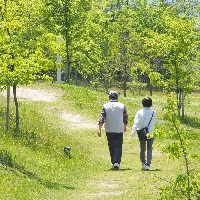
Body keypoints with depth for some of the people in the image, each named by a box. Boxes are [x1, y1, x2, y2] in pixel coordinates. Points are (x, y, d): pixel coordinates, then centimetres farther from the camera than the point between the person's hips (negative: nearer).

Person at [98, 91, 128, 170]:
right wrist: (125, 127, 25)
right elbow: (125, 118, 8)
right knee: (118, 147, -2)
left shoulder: (105, 106, -3)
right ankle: (117, 162, -18)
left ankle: (113, 163, 20)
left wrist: (99, 129, -13)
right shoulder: (122, 106, 0)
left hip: (109, 131, 1)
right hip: (119, 130, -1)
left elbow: (102, 118, -11)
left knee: (111, 147, 14)